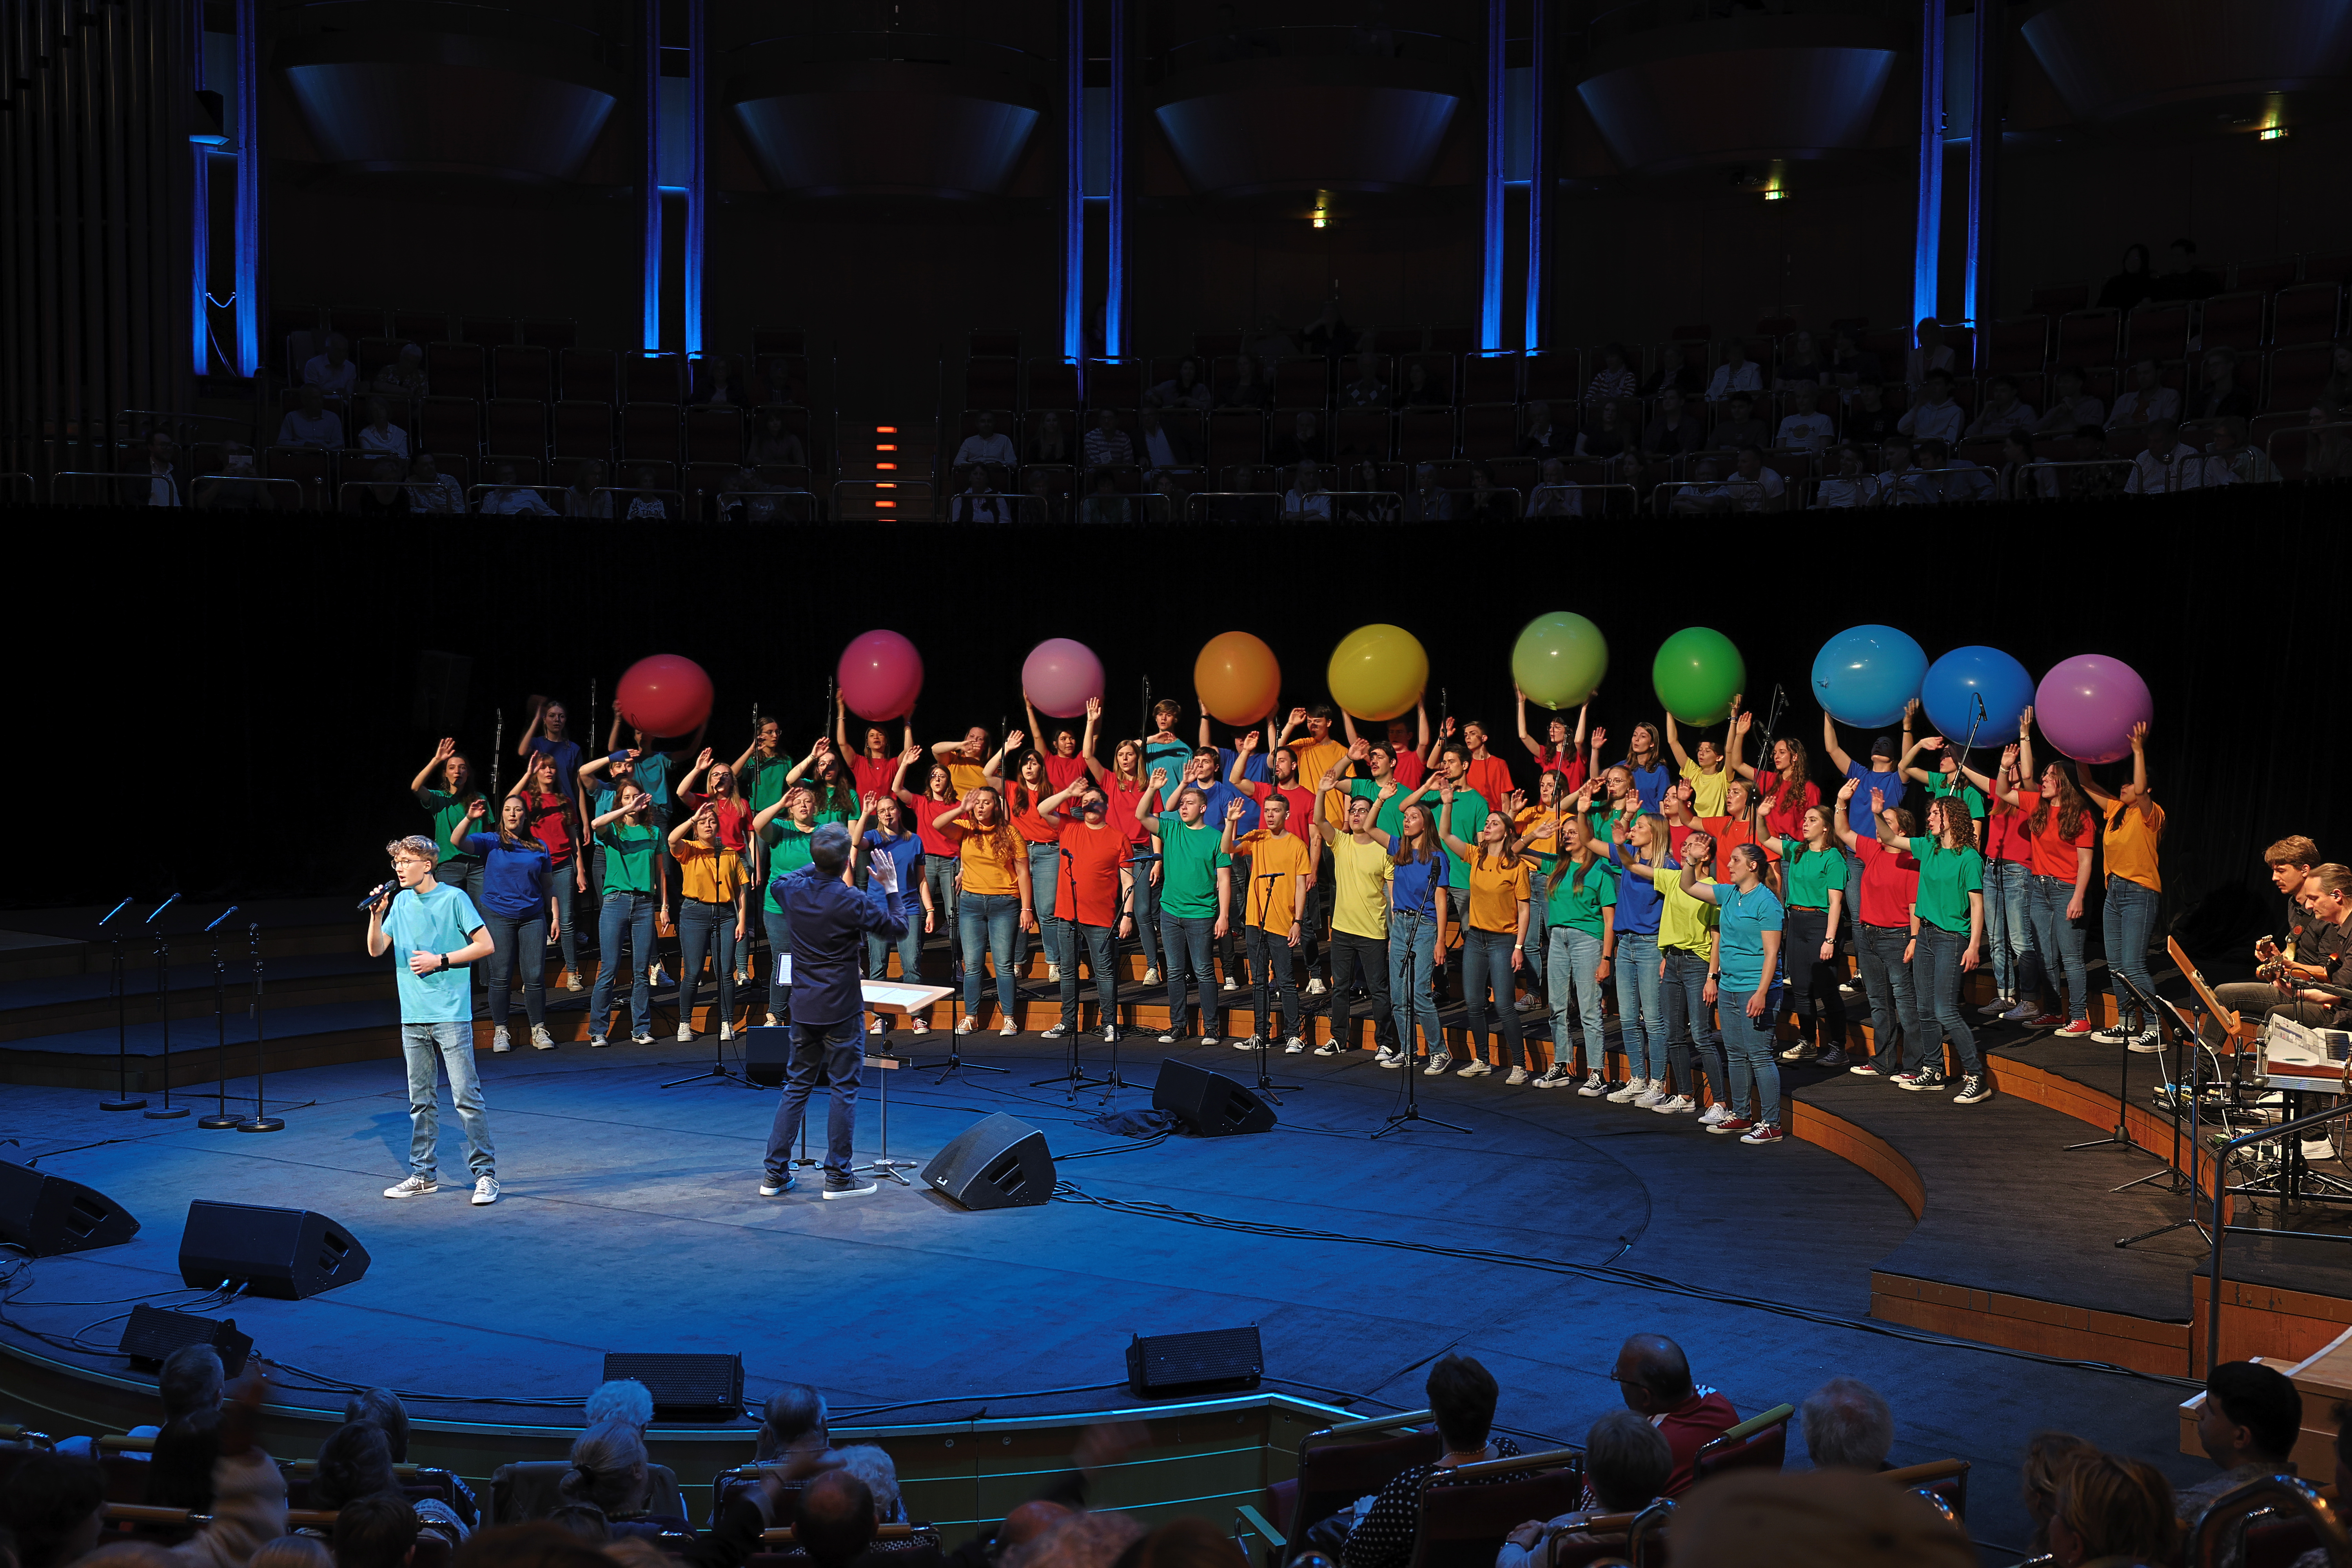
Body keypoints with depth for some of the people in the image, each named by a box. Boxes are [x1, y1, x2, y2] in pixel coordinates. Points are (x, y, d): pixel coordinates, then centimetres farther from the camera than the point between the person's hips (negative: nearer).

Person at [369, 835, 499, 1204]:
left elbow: (486, 946, -6)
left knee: (466, 1097, -6)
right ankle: (423, 1175, 18)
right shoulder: (401, 901, 11)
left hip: (451, 1015, -6)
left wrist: (440, 961, -11)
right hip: (413, 1017, 6)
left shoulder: (454, 899, -5)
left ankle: (485, 1174, -1)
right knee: (421, 1100, 11)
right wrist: (377, 915, -4)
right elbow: (376, 950, 12)